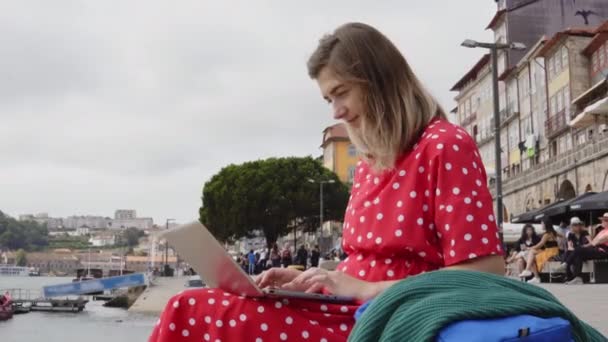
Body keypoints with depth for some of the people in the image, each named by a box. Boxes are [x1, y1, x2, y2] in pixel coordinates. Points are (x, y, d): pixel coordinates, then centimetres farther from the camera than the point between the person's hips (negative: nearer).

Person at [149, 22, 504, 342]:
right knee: (190, 309, -9)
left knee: (193, 313, -20)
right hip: (349, 313, 8)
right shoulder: (369, 165, 18)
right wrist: (303, 279, 3)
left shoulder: (445, 148, -7)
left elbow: (486, 272, -15)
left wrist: (366, 290, -18)